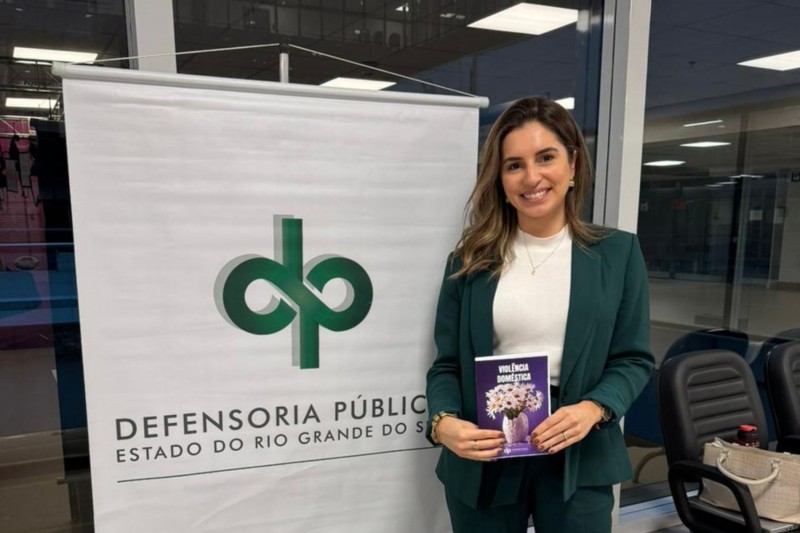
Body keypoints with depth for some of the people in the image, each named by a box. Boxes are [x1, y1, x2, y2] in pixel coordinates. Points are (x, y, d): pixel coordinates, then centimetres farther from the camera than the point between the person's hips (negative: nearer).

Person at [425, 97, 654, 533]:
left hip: (578, 461, 0)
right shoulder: (470, 259, 0)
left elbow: (634, 358, 1)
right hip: (483, 457, 1)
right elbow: (447, 363, 0)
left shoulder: (617, 252, 0)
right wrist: (443, 421, -17)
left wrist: (592, 409, -16)